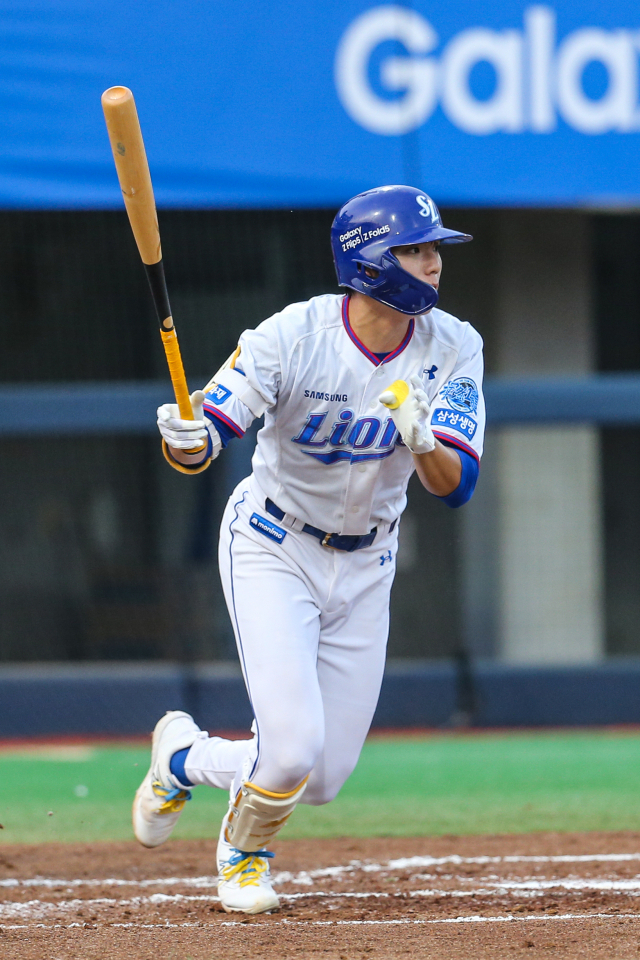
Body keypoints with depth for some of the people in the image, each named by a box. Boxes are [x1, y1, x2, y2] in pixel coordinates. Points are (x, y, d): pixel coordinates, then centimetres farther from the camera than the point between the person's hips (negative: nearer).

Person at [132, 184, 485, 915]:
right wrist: (184, 438, -49)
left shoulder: (451, 349, -13)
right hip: (272, 548, -4)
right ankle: (244, 852, 17)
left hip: (365, 565, 4)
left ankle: (188, 758, 34)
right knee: (293, 750, -19)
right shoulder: (293, 336, -23)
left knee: (324, 778, 2)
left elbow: (455, 485, -18)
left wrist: (422, 441, -40)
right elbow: (203, 440, -25)